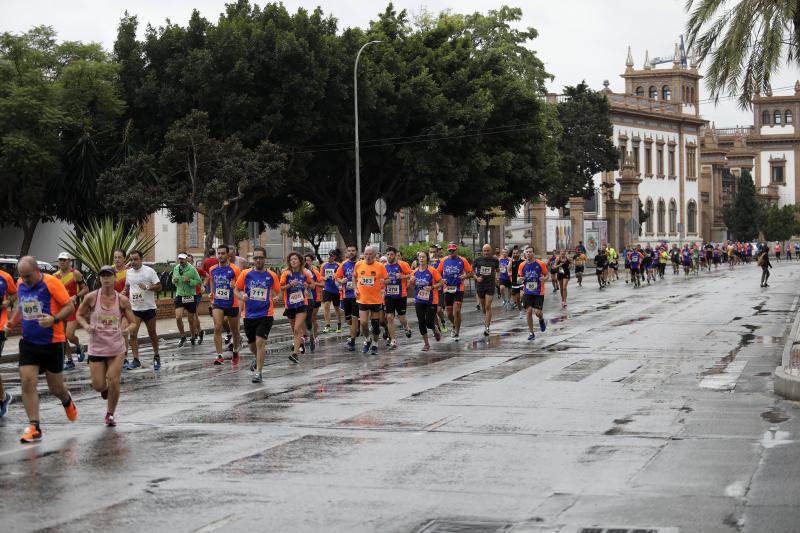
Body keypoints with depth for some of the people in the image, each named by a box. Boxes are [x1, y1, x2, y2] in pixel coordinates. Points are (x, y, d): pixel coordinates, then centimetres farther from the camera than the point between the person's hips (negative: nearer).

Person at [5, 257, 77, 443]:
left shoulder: (51, 283, -15)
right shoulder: (20, 285, 3)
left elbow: (70, 307, -13)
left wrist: (54, 319, -29)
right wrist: (12, 322, 4)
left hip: (52, 342, -4)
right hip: (28, 342, 4)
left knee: (56, 388, 8)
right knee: (27, 382, -11)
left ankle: (67, 403, 44)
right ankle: (34, 427, -7)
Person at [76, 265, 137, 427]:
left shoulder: (122, 300, -4)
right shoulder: (91, 297, -7)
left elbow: (133, 322, 3)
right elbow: (79, 315, 7)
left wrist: (127, 330, -19)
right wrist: (86, 325, -13)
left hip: (116, 348, 0)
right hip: (96, 347, 0)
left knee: (113, 383, -4)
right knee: (98, 386, 0)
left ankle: (110, 414, 18)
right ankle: (105, 388, 39)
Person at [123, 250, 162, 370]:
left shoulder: (149, 271, -8)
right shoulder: (128, 272, 5)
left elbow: (159, 286, -9)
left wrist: (147, 287, -24)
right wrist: (125, 294, 5)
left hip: (149, 307, -3)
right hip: (134, 309, 3)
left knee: (152, 334, 10)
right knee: (132, 334, -8)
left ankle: (156, 357, 28)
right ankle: (136, 360, -4)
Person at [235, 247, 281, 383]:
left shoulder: (272, 276, -1)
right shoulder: (246, 273, 0)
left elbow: (277, 292, 11)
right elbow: (236, 290, 9)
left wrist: (269, 298, -10)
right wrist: (242, 297, -12)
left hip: (265, 314, -3)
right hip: (249, 314, 3)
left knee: (260, 341, -16)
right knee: (252, 343, 17)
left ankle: (258, 372, -9)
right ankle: (258, 359, 49)